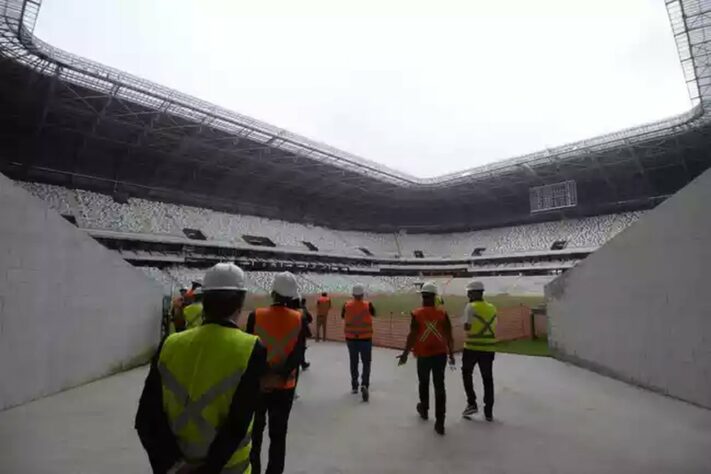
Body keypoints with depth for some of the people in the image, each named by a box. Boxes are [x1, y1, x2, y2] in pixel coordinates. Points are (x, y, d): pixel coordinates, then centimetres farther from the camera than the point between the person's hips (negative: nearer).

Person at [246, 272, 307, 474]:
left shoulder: (256, 316, -12)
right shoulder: (299, 319, -9)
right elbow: (298, 356, -12)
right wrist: (281, 377, -12)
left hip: (257, 383, 0)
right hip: (285, 386, 1)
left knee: (255, 431, 19)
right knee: (278, 433, 14)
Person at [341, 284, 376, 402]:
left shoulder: (347, 305, -9)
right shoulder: (368, 305, -14)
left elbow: (343, 316, 9)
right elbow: (373, 314, 6)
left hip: (351, 338, 2)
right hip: (365, 338, -2)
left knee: (354, 362, 16)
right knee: (366, 362, 9)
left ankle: (354, 386, 24)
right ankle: (364, 385, -7)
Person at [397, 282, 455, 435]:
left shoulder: (416, 314, -10)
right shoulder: (443, 314, -4)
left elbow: (412, 336, -10)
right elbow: (449, 336, -1)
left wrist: (405, 354, -1)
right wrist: (451, 354, 11)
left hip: (423, 355, -1)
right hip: (440, 354, 1)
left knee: (424, 383, 22)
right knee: (439, 387, 6)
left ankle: (424, 410, 42)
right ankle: (439, 422, 6)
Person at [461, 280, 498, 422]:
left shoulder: (470, 306, -9)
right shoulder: (492, 308, 7)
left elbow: (467, 327, -14)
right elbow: (493, 326, 6)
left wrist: (466, 325, 5)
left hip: (472, 347, -4)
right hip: (489, 348, 4)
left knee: (466, 374, 17)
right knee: (488, 379, 12)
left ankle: (472, 404, 12)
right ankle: (489, 412, 17)